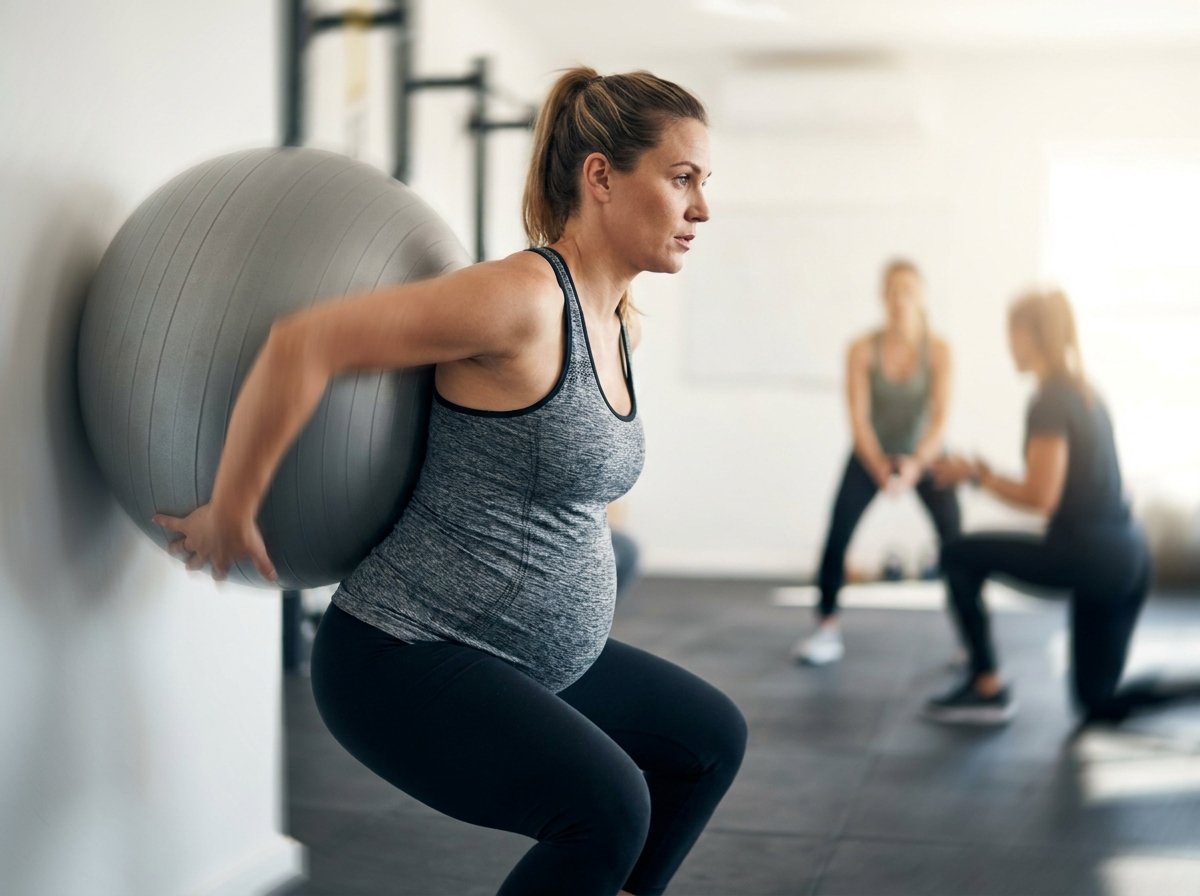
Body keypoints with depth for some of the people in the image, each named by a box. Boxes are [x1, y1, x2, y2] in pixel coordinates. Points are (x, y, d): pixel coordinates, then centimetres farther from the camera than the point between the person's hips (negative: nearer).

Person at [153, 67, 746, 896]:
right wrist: (230, 513, -20)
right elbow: (303, 343, -28)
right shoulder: (523, 298, -21)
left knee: (711, 737, 19)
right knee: (606, 804, -29)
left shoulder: (615, 322, 7)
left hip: (519, 660, 9)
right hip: (404, 658, -9)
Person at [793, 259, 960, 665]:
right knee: (837, 535, -14)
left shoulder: (938, 349, -18)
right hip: (872, 454, 1)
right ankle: (827, 629, 0)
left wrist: (915, 465, -38)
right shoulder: (862, 350, -17)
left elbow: (940, 418, -23)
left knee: (954, 536, -17)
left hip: (924, 455, 0)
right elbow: (859, 418, -19)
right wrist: (880, 469, -32)